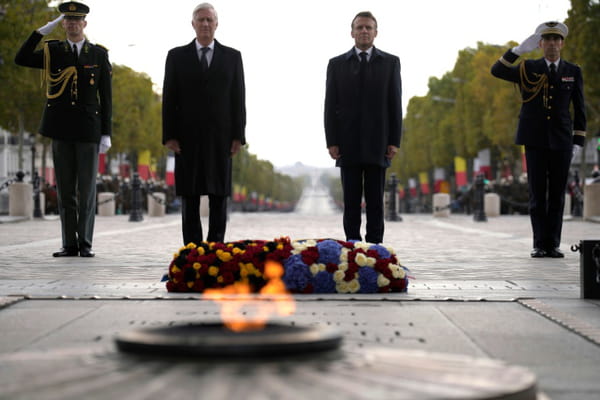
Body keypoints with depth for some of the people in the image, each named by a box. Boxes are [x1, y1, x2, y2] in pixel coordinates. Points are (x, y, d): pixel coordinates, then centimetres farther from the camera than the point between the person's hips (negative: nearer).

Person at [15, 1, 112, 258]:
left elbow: (106, 97, 4)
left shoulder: (99, 54, 6)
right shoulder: (52, 51, 9)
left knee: (86, 190, 0)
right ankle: (69, 244, 8)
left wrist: (106, 133, -2)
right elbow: (21, 59, -5)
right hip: (61, 130, 1)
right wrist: (44, 29, -6)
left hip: (89, 130, -1)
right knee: (65, 190, 4)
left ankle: (85, 244, 5)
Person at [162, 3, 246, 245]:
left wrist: (238, 135, -3)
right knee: (189, 197, 1)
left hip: (220, 137, 0)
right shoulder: (177, 56, 8)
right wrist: (169, 136, -4)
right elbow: (169, 99, 4)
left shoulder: (232, 57, 9)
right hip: (187, 138, 0)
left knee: (219, 195, 0)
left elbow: (238, 98, 5)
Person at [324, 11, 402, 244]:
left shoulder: (390, 62, 8)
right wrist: (331, 142, -4)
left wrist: (394, 141, -4)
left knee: (375, 201, 1)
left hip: (377, 144, 0)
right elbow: (330, 106, 4)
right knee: (351, 201, 2)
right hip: (348, 145, 0)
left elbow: (395, 104, 4)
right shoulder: (337, 64, 8)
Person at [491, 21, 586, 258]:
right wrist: (519, 49, -19)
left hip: (561, 141, 1)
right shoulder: (528, 68, 5)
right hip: (535, 140, -1)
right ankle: (540, 244, 2)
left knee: (557, 194, 1)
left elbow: (579, 109, 10)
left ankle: (553, 245, 4)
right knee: (537, 194, -2)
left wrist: (579, 141, 2)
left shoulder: (573, 72, 8)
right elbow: (497, 71, -9)